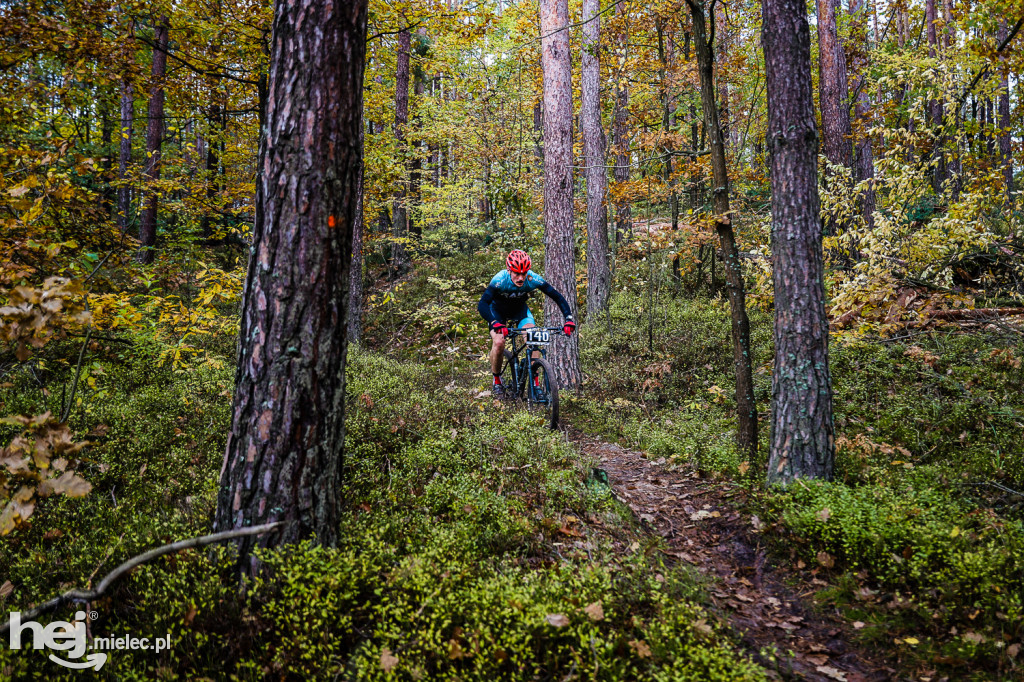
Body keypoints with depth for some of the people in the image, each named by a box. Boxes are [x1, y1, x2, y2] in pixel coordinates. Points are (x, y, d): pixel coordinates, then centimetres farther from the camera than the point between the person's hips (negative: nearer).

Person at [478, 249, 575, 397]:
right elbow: (482, 305, -45)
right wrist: (495, 324, -61)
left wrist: (569, 319, -40)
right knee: (498, 342, -24)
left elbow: (558, 297, -26)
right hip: (498, 309, -2)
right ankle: (497, 380, 1)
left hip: (520, 309, 2)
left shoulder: (533, 279, -30)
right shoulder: (500, 280, -37)